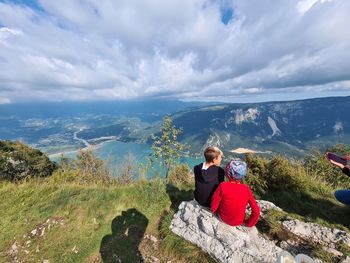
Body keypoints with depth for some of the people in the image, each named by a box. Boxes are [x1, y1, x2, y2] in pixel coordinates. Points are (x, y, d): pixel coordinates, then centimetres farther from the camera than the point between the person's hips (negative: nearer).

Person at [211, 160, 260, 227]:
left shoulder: (222, 186, -29)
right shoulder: (246, 189, -20)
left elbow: (213, 206, -20)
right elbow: (256, 211, -13)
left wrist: (215, 211, 3)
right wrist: (248, 223, 4)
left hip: (223, 218, -2)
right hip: (239, 222, 2)